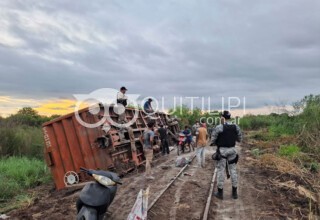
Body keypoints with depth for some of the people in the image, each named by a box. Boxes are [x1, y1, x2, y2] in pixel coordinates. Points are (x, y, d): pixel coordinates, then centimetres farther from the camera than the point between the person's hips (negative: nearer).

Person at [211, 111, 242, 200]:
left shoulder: (219, 127, -15)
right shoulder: (236, 127, -1)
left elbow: (213, 140, -10)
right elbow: (240, 139, 8)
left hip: (222, 150, -4)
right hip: (232, 150, 4)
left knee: (221, 170, 5)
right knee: (233, 170, 13)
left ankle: (220, 192, 12)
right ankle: (234, 192, 19)